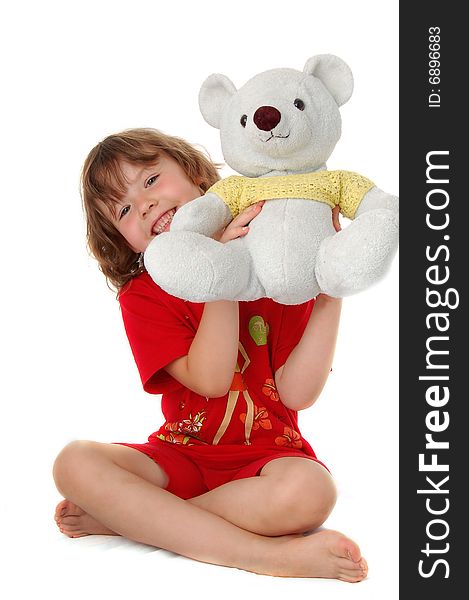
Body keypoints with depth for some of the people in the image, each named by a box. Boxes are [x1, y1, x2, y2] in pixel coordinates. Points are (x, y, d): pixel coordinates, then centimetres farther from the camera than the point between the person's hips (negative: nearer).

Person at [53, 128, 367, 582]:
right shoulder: (142, 297, 0)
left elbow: (297, 392, -9)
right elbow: (211, 381, -16)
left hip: (269, 456, -1)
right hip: (181, 455, 1)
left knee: (309, 490, -36)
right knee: (75, 463, -25)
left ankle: (124, 518, -19)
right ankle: (267, 553, -29)